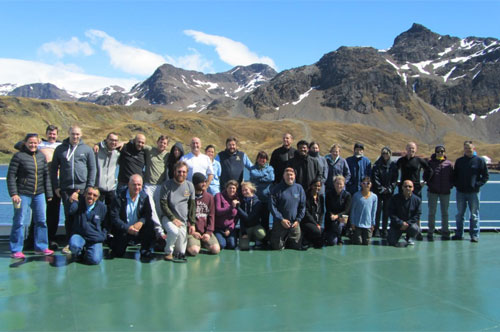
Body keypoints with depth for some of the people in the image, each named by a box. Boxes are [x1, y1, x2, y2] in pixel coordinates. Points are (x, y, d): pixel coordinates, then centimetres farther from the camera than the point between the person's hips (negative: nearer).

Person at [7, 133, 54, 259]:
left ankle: (41, 247, 21)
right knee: (20, 221, -1)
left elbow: (46, 175, 13)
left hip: (39, 194, 5)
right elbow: (11, 176, -6)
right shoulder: (19, 156, -6)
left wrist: (49, 193, 11)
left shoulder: (41, 156, 8)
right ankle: (16, 250, 9)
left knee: (41, 220, 9)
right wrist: (13, 194, -13)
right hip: (23, 194, -5)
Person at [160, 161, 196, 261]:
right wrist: (173, 219, -16)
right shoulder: (167, 184, -4)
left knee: (181, 254, -2)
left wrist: (192, 223, 4)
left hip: (183, 221, 3)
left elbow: (192, 205, 11)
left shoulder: (190, 185, 7)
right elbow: (163, 204, -8)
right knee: (174, 231, -37)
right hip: (168, 218, -3)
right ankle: (168, 252, -10)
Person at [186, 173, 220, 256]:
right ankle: (192, 243, 8)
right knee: (194, 250, -27)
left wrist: (209, 232, -4)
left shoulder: (209, 197, 9)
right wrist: (192, 232, -10)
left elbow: (211, 216, 8)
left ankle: (202, 243, 12)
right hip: (192, 231, -3)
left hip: (206, 231, 4)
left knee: (216, 249, -16)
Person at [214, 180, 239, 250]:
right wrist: (231, 207, -24)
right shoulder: (219, 196, -3)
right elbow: (218, 211, -15)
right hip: (218, 227, -3)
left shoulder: (237, 199, 6)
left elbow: (236, 217, 6)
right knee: (221, 244, -21)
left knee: (232, 245, -17)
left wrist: (230, 229, -3)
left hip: (230, 227, 3)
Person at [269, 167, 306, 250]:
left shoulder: (299, 188, 3)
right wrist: (281, 219, -13)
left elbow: (302, 206, 7)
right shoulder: (277, 188, -7)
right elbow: (272, 206, -9)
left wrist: (298, 220, -2)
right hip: (280, 223, -3)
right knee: (278, 247, 1)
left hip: (294, 224, 3)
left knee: (297, 246, 8)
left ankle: (287, 241, 37)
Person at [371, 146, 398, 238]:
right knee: (378, 210, -4)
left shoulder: (393, 165, 6)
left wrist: (390, 188, -7)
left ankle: (384, 230, 11)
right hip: (378, 191, -2)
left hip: (389, 192, 2)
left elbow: (395, 179, 5)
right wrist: (381, 188, -11)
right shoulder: (377, 165, -1)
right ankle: (376, 230, 2)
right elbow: (375, 178, -5)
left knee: (386, 211, 4)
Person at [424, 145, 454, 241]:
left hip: (445, 192, 2)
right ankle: (430, 233, 6)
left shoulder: (449, 164, 6)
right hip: (433, 191, -1)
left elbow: (452, 177, 10)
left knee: (445, 212, 8)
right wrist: (430, 184, -8)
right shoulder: (430, 163, 2)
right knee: (432, 212, 0)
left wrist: (450, 186, -3)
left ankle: (445, 233, 16)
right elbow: (425, 176, 5)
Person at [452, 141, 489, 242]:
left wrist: (478, 184, -9)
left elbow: (486, 176, 3)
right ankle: (459, 234, 17)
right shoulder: (459, 161, 9)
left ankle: (475, 235, 7)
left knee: (474, 214, 1)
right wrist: (456, 184, 1)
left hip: (474, 192, -3)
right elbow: (454, 175, 16)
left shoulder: (480, 161, 1)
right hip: (460, 192, 3)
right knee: (459, 214, 8)